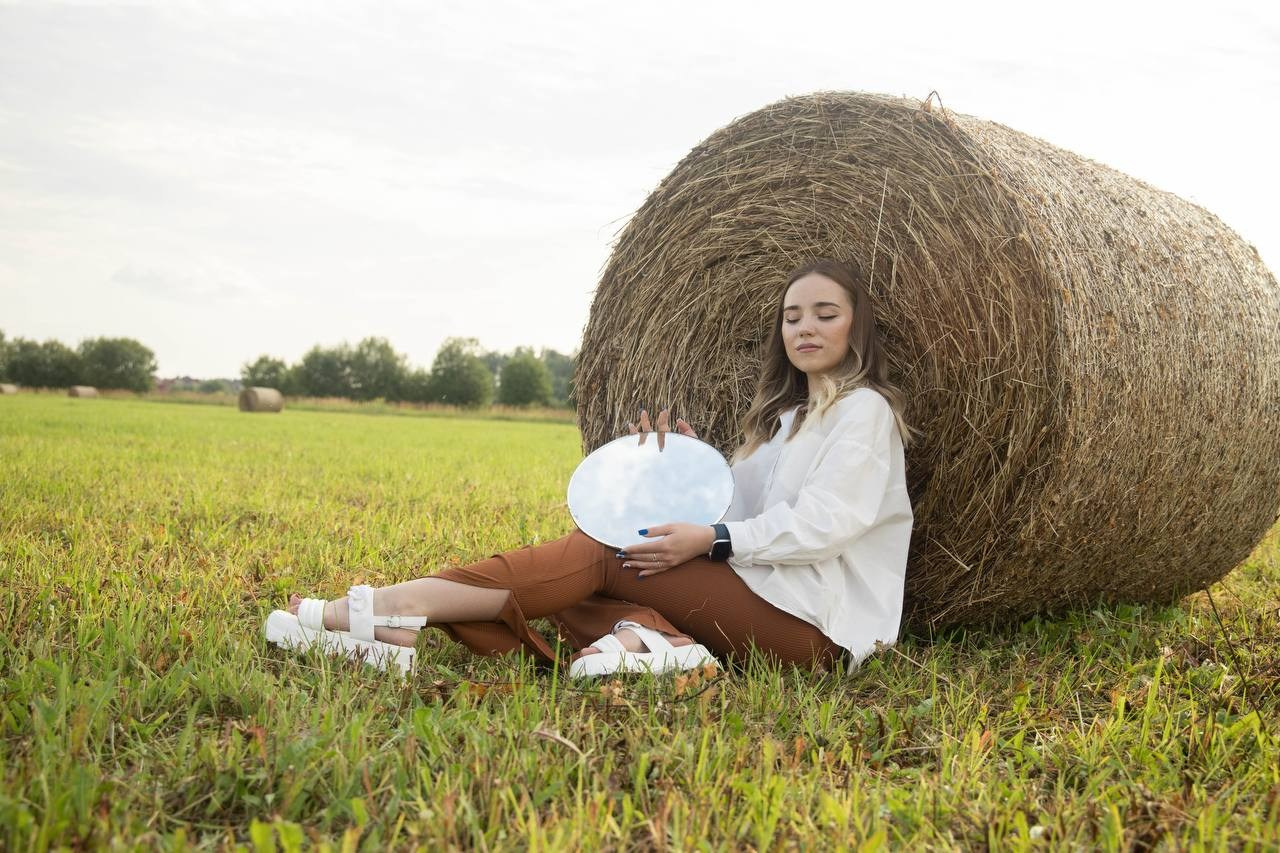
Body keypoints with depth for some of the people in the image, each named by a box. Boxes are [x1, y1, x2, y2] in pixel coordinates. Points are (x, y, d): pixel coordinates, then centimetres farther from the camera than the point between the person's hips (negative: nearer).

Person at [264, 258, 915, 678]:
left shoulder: (863, 408, 0)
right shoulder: (787, 413, 26)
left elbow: (823, 525, -14)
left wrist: (711, 540, -20)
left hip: (818, 618, -8)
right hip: (761, 601, 8)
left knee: (600, 552, -18)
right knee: (571, 592, -11)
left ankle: (408, 603, -24)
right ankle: (646, 637, -45)